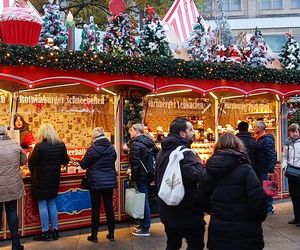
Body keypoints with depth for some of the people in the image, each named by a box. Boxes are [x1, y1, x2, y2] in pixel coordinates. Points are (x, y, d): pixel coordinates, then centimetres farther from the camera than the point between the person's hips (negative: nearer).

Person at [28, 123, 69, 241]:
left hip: (41, 179, -5)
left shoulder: (40, 146, -18)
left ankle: (45, 233, 13)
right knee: (52, 204, 16)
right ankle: (55, 231, 21)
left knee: (43, 205, 5)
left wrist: (33, 173, 7)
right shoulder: (61, 145, -3)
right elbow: (65, 161, 6)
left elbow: (31, 162, -12)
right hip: (54, 179, 5)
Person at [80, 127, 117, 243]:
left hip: (95, 182, -4)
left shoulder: (93, 149, -14)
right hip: (110, 181, 4)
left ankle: (94, 236, 15)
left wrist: (80, 161, 15)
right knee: (109, 207, 11)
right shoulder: (112, 148, 0)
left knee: (95, 208, 6)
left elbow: (84, 165, -5)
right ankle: (111, 234, 20)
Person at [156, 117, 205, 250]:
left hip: (168, 210, 9)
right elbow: (193, 178, -30)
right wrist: (199, 164, -13)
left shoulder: (163, 151, 9)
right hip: (187, 211, -8)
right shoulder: (184, 152, -20)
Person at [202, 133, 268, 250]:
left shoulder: (209, 170, -2)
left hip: (218, 231, 3)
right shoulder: (245, 169, -14)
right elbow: (258, 200, -19)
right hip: (245, 233, -3)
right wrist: (260, 217, 0)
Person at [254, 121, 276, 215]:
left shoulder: (267, 140, -16)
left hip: (264, 169, -10)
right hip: (259, 169, 10)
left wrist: (270, 169, -25)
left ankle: (269, 208, 11)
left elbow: (272, 156, -22)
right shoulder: (259, 139, 13)